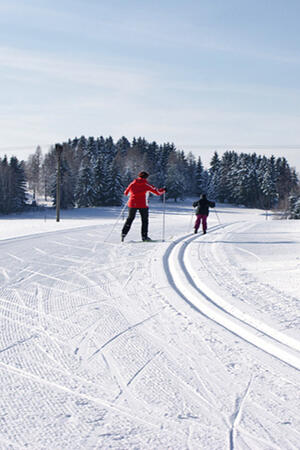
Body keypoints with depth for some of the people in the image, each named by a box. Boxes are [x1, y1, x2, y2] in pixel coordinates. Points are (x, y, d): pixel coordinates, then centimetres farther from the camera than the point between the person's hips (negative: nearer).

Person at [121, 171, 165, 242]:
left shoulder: (133, 183, 9)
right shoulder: (146, 184, 0)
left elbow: (126, 193, 20)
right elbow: (157, 192, 0)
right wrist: (163, 190, 21)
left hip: (132, 204, 3)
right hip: (142, 205, -3)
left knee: (130, 219, 14)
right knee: (145, 220, 9)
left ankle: (123, 233, 2)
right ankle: (144, 236, 6)